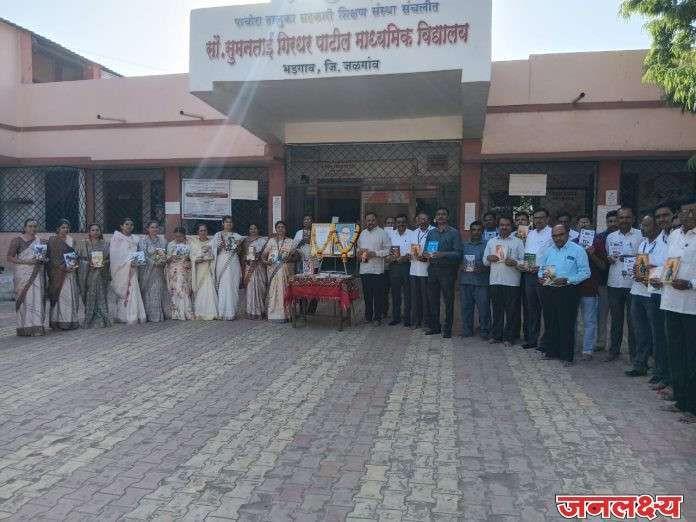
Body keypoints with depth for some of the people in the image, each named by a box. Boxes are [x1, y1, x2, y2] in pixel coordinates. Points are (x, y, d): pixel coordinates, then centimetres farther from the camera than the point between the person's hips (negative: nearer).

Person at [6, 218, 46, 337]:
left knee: (37, 299, 1)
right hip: (23, 273, -5)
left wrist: (43, 259, 2)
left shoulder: (39, 240, 14)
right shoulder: (17, 240, -1)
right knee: (25, 299, -6)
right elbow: (9, 257, -5)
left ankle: (37, 326, 5)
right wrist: (26, 262, -17)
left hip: (37, 274, 5)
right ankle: (25, 328, -1)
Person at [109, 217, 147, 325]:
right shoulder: (116, 238, 0)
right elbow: (115, 255, -9)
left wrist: (136, 261, -2)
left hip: (132, 269, 5)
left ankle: (132, 316, 0)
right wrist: (128, 261, -16)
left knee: (132, 290, -1)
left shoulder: (134, 239, 15)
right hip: (120, 269, -4)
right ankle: (120, 316, -4)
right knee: (122, 291, -6)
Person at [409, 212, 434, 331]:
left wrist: (426, 257, -19)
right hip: (414, 269, 6)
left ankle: (426, 322, 10)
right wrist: (412, 255, 2)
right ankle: (415, 321, 18)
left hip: (426, 270, -6)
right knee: (415, 297, 9)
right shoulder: (414, 233, 18)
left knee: (426, 297, 0)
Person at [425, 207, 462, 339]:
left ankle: (447, 329, 9)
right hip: (433, 269, 4)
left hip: (447, 270, -4)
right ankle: (435, 326, 19)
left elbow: (458, 253, -8)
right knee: (433, 299, 8)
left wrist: (443, 254, -22)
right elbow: (426, 249, 13)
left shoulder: (454, 233, 0)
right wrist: (427, 254, -10)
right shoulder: (431, 232, 15)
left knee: (448, 300, 0)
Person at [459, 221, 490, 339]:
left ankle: (484, 331, 8)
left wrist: (483, 269, -15)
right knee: (466, 306, 6)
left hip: (481, 281, -3)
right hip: (465, 280, 3)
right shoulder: (464, 245, 16)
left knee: (483, 307, -3)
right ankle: (466, 330, 17)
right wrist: (461, 267, -1)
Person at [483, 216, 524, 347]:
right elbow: (485, 261, 16)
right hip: (495, 281, 3)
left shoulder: (518, 242, 5)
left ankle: (508, 337, 11)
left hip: (512, 282, -2)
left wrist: (515, 263, -18)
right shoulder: (491, 242, 14)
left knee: (511, 311, 2)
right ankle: (496, 335, 18)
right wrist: (488, 258, -5)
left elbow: (524, 261, 1)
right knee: (497, 310, 9)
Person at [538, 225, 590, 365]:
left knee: (566, 325, -2)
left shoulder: (577, 250, -3)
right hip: (548, 291, 5)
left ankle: (567, 356, 8)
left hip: (567, 291, -5)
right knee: (550, 322, 11)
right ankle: (552, 352, 23)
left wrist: (567, 280, -17)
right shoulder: (547, 251, 13)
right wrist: (541, 277, -2)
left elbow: (585, 272, -7)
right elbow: (541, 268, 20)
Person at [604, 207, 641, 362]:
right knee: (615, 319, 11)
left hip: (633, 283, -3)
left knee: (633, 320, 3)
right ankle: (614, 350, 20)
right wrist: (609, 259, -4)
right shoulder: (610, 237, 11)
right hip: (614, 283, 3)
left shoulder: (640, 235, -2)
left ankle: (634, 352, 13)